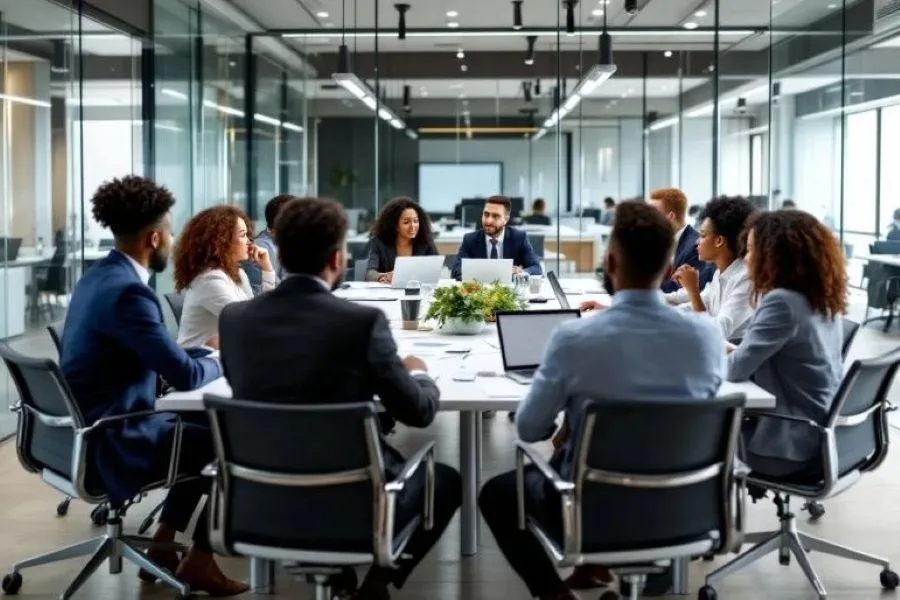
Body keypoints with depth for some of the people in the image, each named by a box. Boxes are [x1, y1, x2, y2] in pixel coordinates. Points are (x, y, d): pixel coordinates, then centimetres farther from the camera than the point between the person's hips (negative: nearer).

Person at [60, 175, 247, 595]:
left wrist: (206, 354, 7)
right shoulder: (127, 292, -24)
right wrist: (219, 362, -1)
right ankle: (199, 560, 16)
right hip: (110, 441, -10)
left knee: (199, 429, 22)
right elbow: (186, 376, -22)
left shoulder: (98, 276, 6)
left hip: (89, 428, 10)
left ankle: (163, 549, 25)